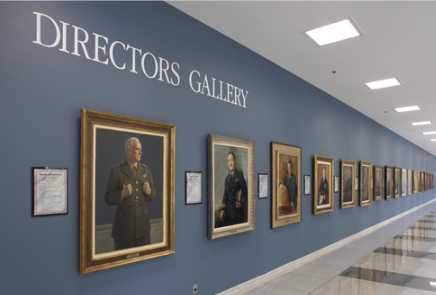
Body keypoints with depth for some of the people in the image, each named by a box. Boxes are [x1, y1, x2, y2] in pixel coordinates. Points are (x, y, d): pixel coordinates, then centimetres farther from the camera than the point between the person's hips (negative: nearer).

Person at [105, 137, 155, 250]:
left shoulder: (146, 169, 8)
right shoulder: (116, 171, -4)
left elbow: (153, 194, 11)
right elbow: (108, 198, -4)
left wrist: (149, 191, -10)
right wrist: (122, 194, -21)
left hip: (143, 222, 3)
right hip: (124, 223, -3)